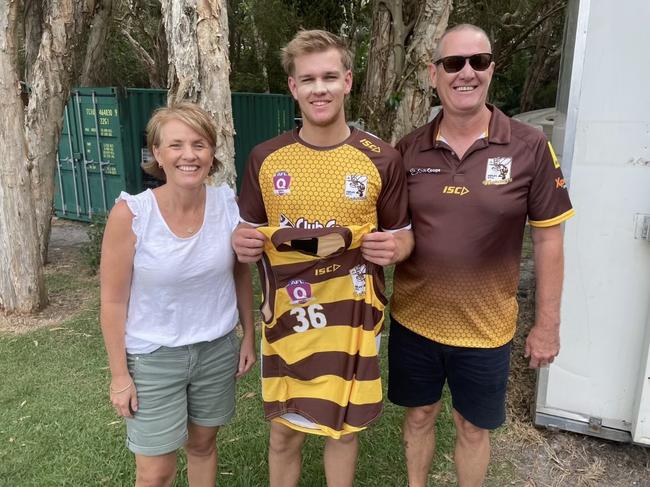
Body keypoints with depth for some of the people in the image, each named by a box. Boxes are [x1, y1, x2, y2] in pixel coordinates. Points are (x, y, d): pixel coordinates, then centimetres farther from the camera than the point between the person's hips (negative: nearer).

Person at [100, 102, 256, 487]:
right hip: (153, 356, -2)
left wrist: (249, 337, 7)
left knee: (203, 443, 21)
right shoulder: (131, 214, -20)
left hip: (218, 349, 3)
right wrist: (119, 374, -7)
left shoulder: (228, 204, -11)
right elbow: (114, 300, -11)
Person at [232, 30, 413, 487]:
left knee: (344, 427, 17)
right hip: (286, 316, 1)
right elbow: (250, 231, 7)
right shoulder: (265, 158, -3)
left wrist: (393, 249, -21)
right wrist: (242, 242, -16)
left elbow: (402, 235, 2)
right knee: (284, 430, 16)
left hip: (351, 317, -1)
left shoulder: (382, 159, -7)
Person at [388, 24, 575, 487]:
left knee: (474, 428, 17)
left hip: (484, 328, -1)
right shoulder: (408, 149, -5)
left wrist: (548, 323, -3)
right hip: (413, 320, 2)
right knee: (420, 414, 21)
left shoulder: (529, 147, -11)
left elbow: (548, 238, -5)